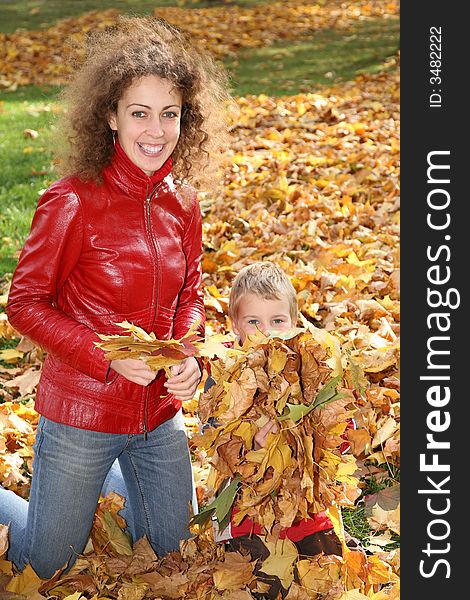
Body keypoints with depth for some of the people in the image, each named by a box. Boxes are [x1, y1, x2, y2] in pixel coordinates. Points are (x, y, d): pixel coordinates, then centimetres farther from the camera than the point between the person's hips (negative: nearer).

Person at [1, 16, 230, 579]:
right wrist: (108, 357, -23)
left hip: (158, 415, 5)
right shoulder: (72, 202, -20)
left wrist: (191, 357, -9)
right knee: (46, 565, 14)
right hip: (80, 413, -5)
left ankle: (105, 472, 46)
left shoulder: (180, 203, -2)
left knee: (166, 549, 24)